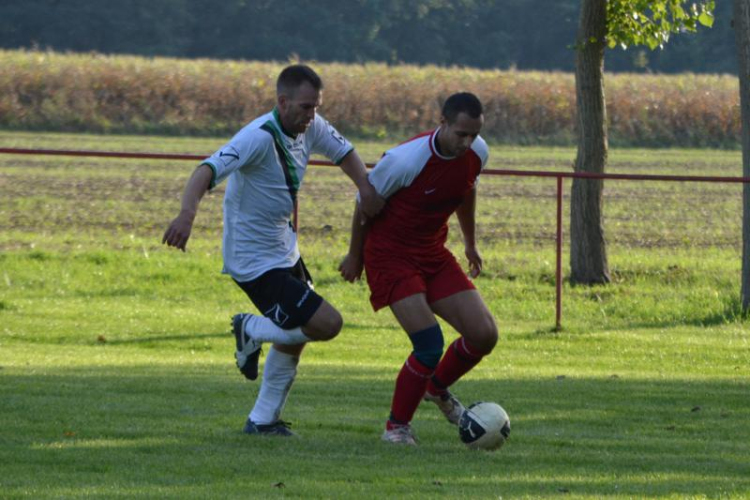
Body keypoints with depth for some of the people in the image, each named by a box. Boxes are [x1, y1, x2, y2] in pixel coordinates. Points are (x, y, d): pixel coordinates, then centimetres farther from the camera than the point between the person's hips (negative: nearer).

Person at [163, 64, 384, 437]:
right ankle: (252, 331, 8)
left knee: (293, 340, 18)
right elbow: (208, 171, -38)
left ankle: (263, 420, 31)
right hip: (254, 262, -9)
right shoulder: (259, 137, -27)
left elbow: (343, 152, 17)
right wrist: (187, 215, -56)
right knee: (327, 323, -14)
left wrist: (366, 187, -3)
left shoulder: (311, 128, -2)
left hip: (285, 250, 9)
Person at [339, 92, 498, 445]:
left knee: (484, 335, -3)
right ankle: (397, 427, 0)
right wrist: (355, 255, 3)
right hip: (390, 254, -7)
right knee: (430, 343, -20)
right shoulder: (405, 160, -25)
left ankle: (437, 388, 28)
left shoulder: (476, 153, -6)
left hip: (433, 254, 7)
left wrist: (470, 242, 28)